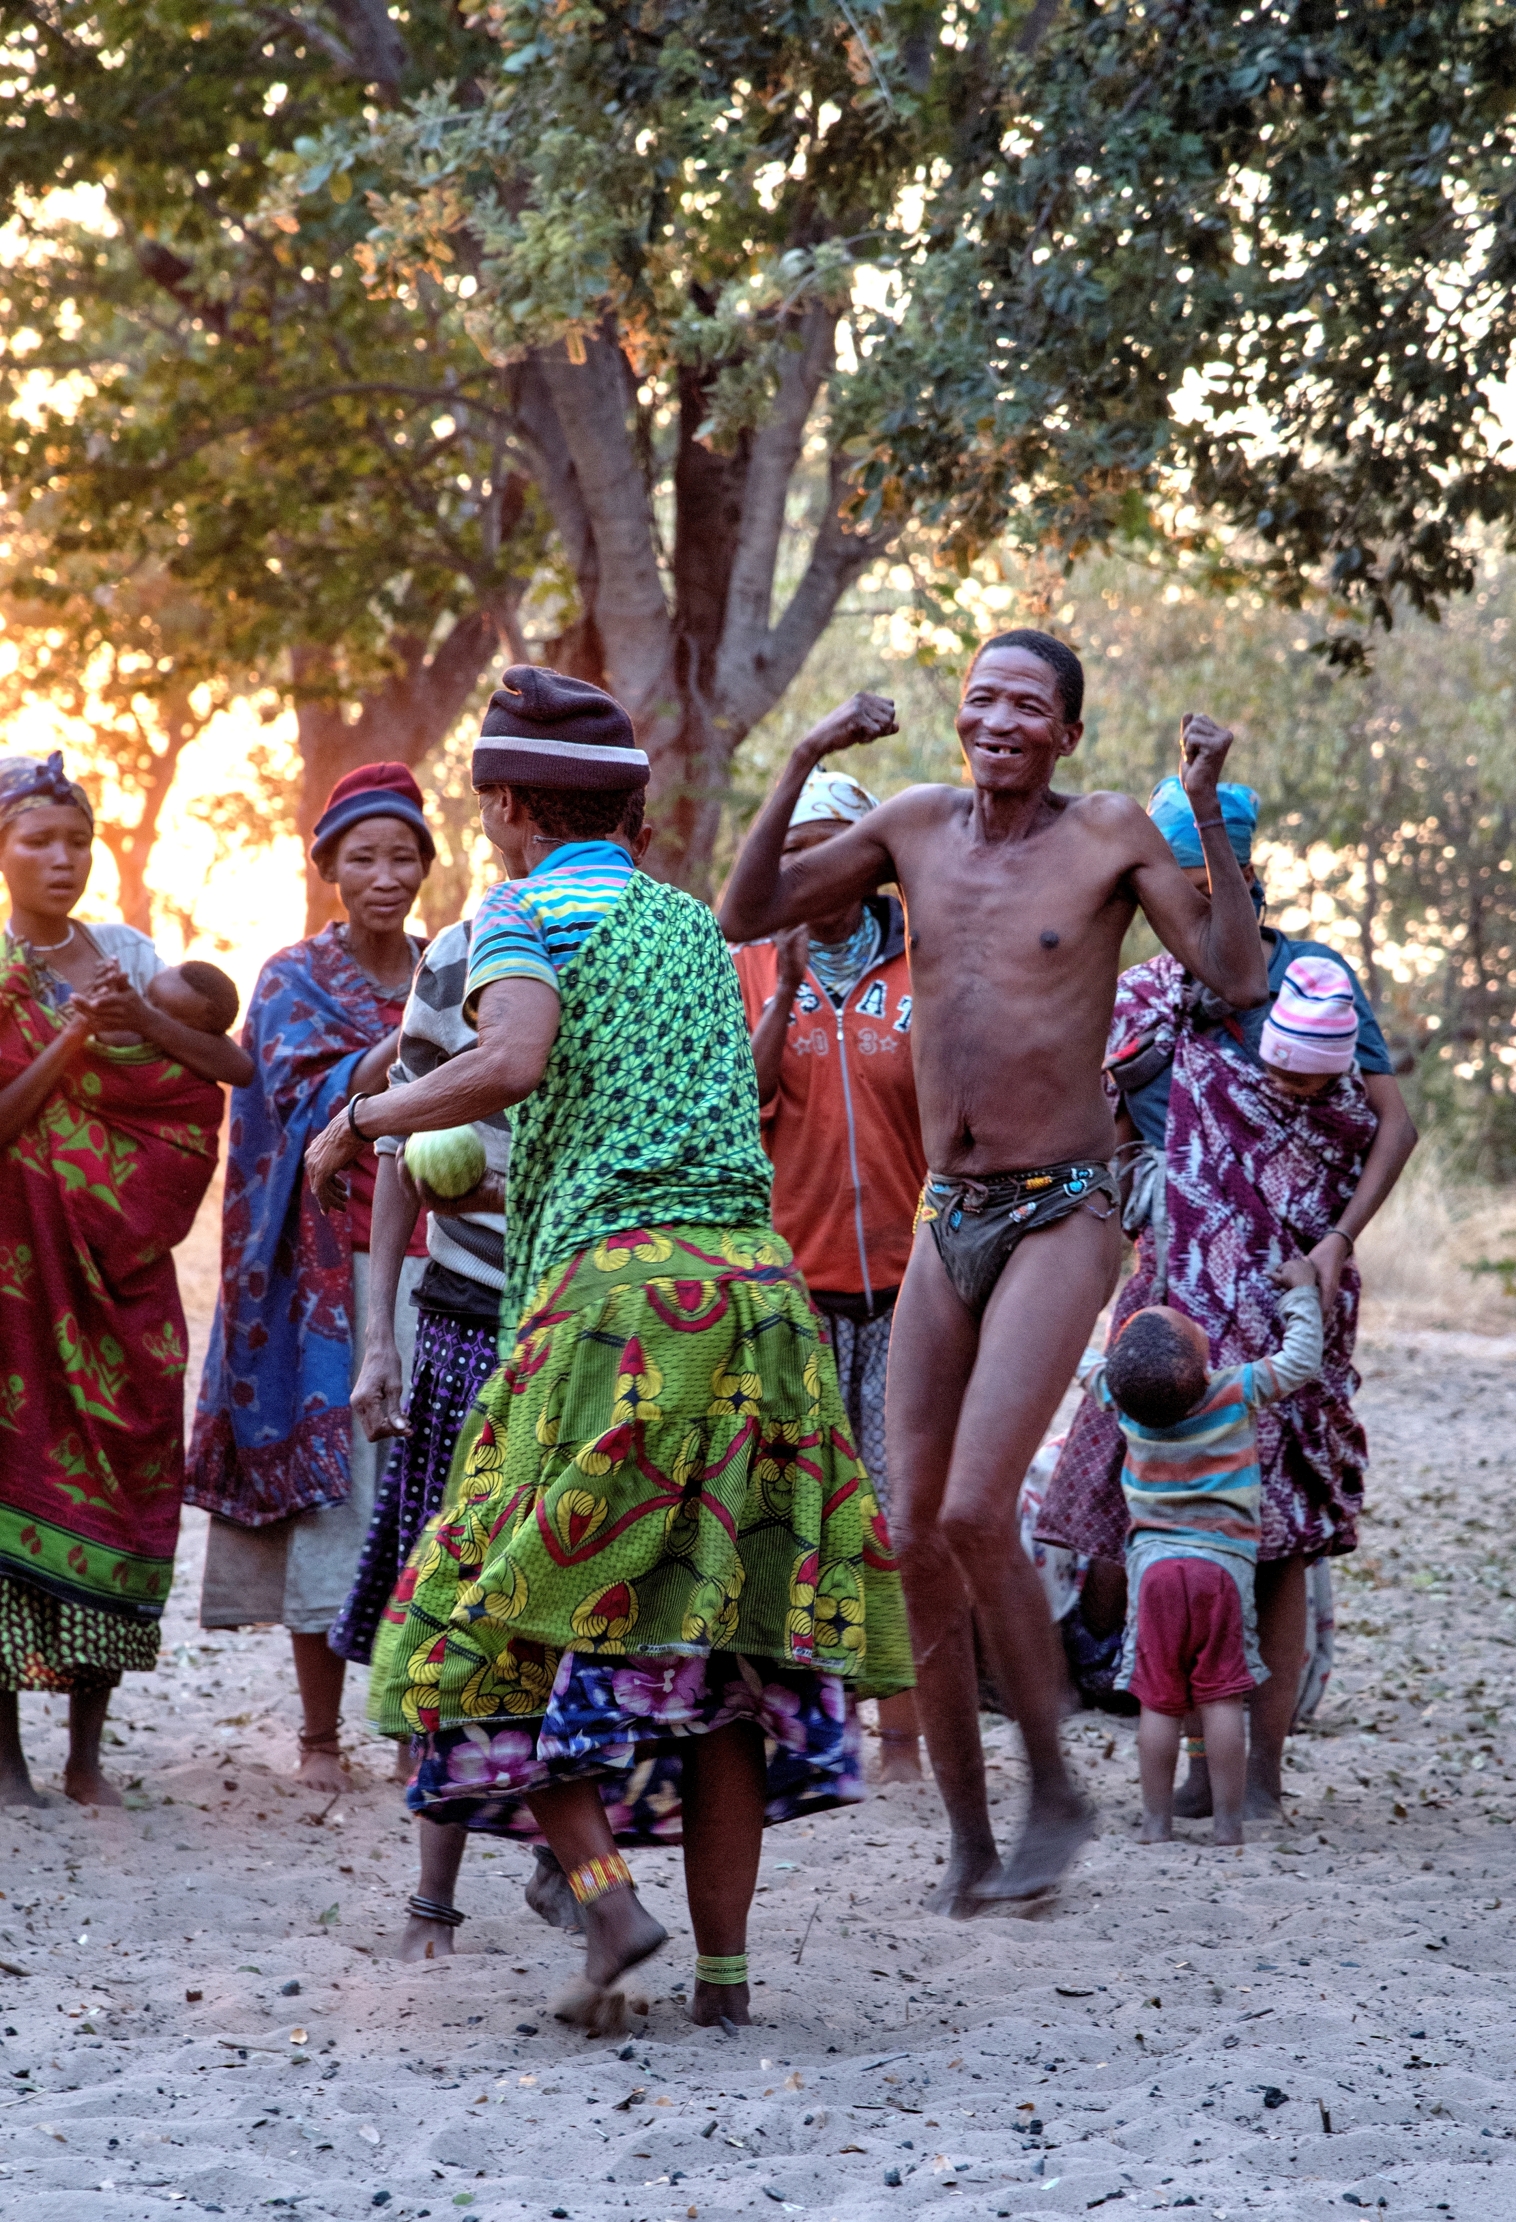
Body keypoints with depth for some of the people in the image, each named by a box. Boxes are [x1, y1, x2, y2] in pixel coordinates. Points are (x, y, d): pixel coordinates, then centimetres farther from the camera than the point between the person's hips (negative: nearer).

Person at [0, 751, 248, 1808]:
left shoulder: (130, 957, 8)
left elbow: (234, 1070, -2)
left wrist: (146, 1022, -17)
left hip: (120, 1262, 3)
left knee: (118, 1471, -1)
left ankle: (88, 1752, 6)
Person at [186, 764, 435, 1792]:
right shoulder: (296, 980, 3)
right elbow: (323, 1101, -13)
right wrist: (407, 1042, -28)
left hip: (439, 1258, 3)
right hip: (334, 1269, -3)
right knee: (329, 1476, -3)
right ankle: (321, 1733, 4)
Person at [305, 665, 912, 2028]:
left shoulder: (531, 910, 2)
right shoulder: (691, 920, 22)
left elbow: (514, 1061, -17)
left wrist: (361, 1119, -3)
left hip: (613, 1285, -6)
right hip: (758, 1281, 6)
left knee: (516, 1618, 1)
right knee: (718, 1638, 7)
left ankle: (604, 1890, -16)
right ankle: (725, 1965, 6)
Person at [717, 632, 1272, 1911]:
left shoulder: (1110, 834, -5)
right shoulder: (916, 825, 7)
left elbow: (1238, 980, -10)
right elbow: (746, 915, 8)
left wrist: (1210, 812, -18)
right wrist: (803, 764, -2)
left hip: (1060, 1220, -5)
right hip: (947, 1223, 5)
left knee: (976, 1513, -18)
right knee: (916, 1538, 3)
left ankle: (1055, 1790, 1)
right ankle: (969, 1838, 14)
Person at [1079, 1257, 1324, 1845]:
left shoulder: (1121, 1398, -5)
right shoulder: (1235, 1393, -12)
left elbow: (1085, 1366, 16)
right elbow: (1299, 1362, -1)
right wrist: (1302, 1289, 11)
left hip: (1152, 1562, 1)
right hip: (1223, 1562, -1)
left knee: (1158, 1701, 3)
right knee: (1222, 1697, 1)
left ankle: (1157, 1820, 5)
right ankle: (1228, 1820, 1)